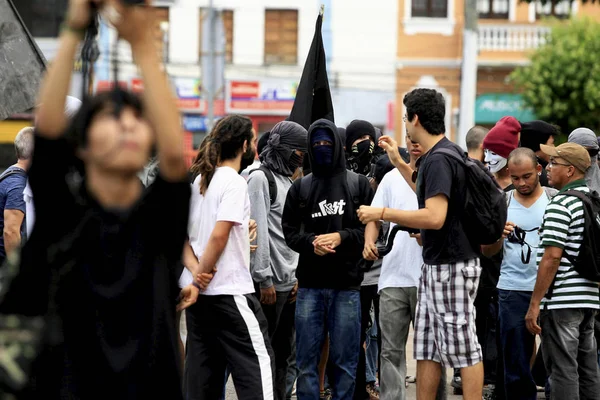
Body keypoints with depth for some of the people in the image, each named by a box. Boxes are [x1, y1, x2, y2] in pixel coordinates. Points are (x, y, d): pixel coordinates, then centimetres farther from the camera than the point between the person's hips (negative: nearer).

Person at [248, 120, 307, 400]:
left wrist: (298, 276, 11)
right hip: (270, 282, -8)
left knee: (283, 351, 10)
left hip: (289, 282, 8)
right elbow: (258, 231, -15)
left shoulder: (288, 182, 18)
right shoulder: (260, 178, -8)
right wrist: (265, 279, -18)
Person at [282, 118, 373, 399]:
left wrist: (341, 237, -11)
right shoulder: (300, 188, 10)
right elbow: (289, 230, 6)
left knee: (345, 360, 3)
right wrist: (311, 242, -13)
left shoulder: (359, 184, 6)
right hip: (310, 284, 1)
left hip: (347, 284, -1)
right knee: (307, 360, 2)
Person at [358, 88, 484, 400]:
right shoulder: (448, 153, 13)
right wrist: (398, 162, 28)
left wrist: (382, 213, -23)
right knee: (426, 347, 11)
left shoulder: (439, 159, -19)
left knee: (461, 346, -5)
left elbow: (435, 217, -29)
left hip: (452, 266, -10)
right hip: (435, 263, 10)